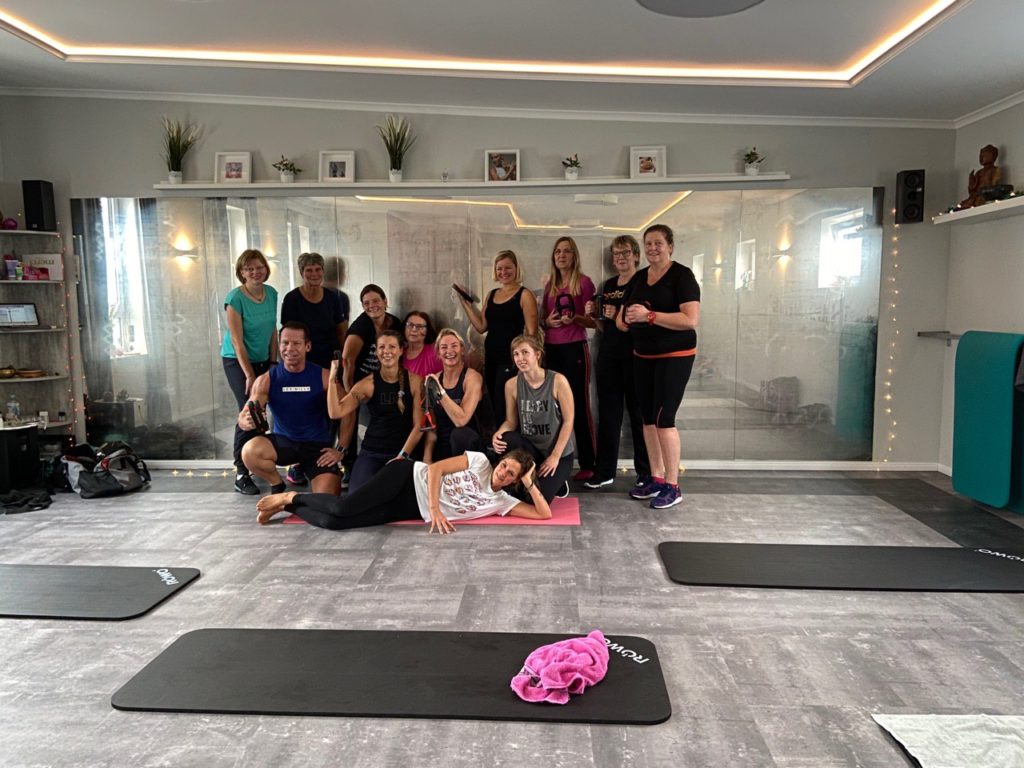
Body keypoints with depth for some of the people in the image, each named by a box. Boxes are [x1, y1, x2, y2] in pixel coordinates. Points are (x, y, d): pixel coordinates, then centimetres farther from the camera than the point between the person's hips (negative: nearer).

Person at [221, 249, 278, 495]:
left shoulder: (271, 293, 1)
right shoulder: (235, 298, -15)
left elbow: (272, 331, 7)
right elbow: (237, 340, -17)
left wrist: (273, 363, 3)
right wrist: (250, 376, -18)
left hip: (263, 360, 6)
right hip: (237, 361, -5)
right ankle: (241, 473, -7)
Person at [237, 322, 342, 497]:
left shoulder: (324, 377, -9)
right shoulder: (266, 380, -7)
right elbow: (243, 417, -12)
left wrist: (341, 449, -9)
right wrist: (247, 421, -37)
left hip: (318, 445, -1)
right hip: (283, 441, 1)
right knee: (249, 452, -30)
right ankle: (277, 484, 3)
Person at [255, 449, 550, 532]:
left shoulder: (501, 501, 4)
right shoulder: (480, 461, -4)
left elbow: (544, 513, -1)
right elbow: (435, 468, -9)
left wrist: (530, 483, -8)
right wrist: (434, 508, -20)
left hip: (413, 511, 2)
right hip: (408, 477, -2)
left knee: (333, 523, -16)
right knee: (342, 509, -23)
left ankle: (288, 505, 11)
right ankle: (290, 497, 10)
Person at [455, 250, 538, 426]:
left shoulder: (524, 295, -4)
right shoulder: (491, 295, 14)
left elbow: (531, 332, -8)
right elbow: (481, 327, 12)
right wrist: (466, 303, 9)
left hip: (511, 358, -7)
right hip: (491, 357, 7)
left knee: (504, 413, -11)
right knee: (495, 410, 11)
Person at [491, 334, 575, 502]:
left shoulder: (557, 381, -16)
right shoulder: (512, 385, -6)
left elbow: (568, 421, -12)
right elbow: (511, 421, 0)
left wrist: (555, 456, -14)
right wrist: (499, 433, -24)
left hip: (559, 453, -3)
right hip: (530, 447, 3)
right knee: (502, 442, -30)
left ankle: (556, 483, 19)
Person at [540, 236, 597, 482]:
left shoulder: (584, 282, -2)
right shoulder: (549, 285, 14)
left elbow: (594, 321, -3)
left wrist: (575, 318, -21)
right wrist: (548, 322, -1)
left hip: (575, 349, -5)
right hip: (551, 350, 5)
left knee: (580, 405, -5)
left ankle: (588, 464, 0)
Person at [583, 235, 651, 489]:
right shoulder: (608, 285, 15)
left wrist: (619, 317, -21)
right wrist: (593, 315, 3)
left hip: (634, 358, -6)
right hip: (608, 356, 6)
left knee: (639, 415, 1)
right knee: (607, 414, 9)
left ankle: (646, 473, 13)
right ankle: (604, 471, 17)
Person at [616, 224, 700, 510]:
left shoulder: (681, 275, -9)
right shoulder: (638, 278, 11)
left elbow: (691, 320, -20)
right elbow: (624, 316, 19)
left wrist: (649, 316, -25)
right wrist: (625, 318, -6)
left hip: (675, 355, -7)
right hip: (643, 355, 7)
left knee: (663, 418, -9)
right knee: (647, 418, 10)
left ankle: (672, 486, 2)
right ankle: (656, 477, 23)